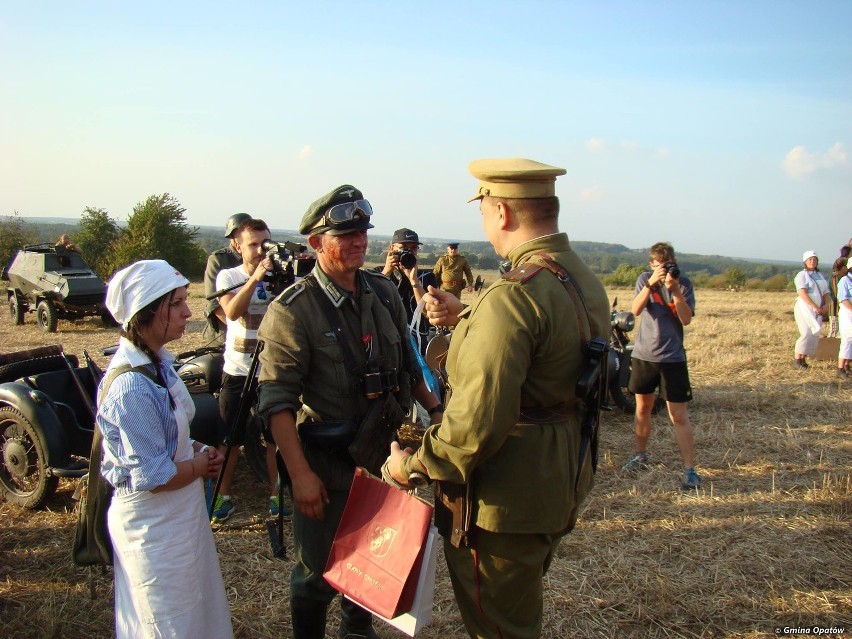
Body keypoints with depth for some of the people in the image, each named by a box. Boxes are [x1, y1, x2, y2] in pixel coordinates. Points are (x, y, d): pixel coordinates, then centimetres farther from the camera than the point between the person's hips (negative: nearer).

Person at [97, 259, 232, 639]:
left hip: (179, 515, 9)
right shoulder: (132, 387, -29)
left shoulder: (157, 364, 1)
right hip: (154, 527, -9)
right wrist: (202, 464, -9)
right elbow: (153, 478, -25)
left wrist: (198, 450, -1)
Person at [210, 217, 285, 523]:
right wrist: (255, 277, -32)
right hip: (237, 372, 0)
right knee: (229, 440, 9)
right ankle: (224, 497, 24)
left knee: (275, 438, 9)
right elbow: (232, 311, -20)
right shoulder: (228, 276, -2)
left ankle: (276, 495, 23)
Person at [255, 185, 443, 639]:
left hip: (381, 451, 6)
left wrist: (434, 409, 10)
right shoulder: (293, 310, -16)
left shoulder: (383, 292, 2)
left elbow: (406, 362, 15)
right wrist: (300, 473, -22)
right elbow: (277, 399, -19)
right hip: (326, 460, -5)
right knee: (318, 569, 9)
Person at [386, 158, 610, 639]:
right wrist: (465, 319, 10)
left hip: (506, 499, -9)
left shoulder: (514, 294, -27)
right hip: (561, 484, 9)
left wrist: (413, 465, -16)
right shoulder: (586, 280, 3)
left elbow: (478, 423, -32)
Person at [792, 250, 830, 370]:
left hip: (818, 309, 6)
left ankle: (803, 359, 10)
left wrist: (826, 305, -5)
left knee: (815, 334, 2)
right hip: (805, 308, -6)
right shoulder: (802, 275, -5)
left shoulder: (820, 275, 16)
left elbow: (825, 293, 15)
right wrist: (815, 307, -20)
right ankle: (797, 359, -4)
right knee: (807, 334, -14)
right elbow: (802, 293, -16)